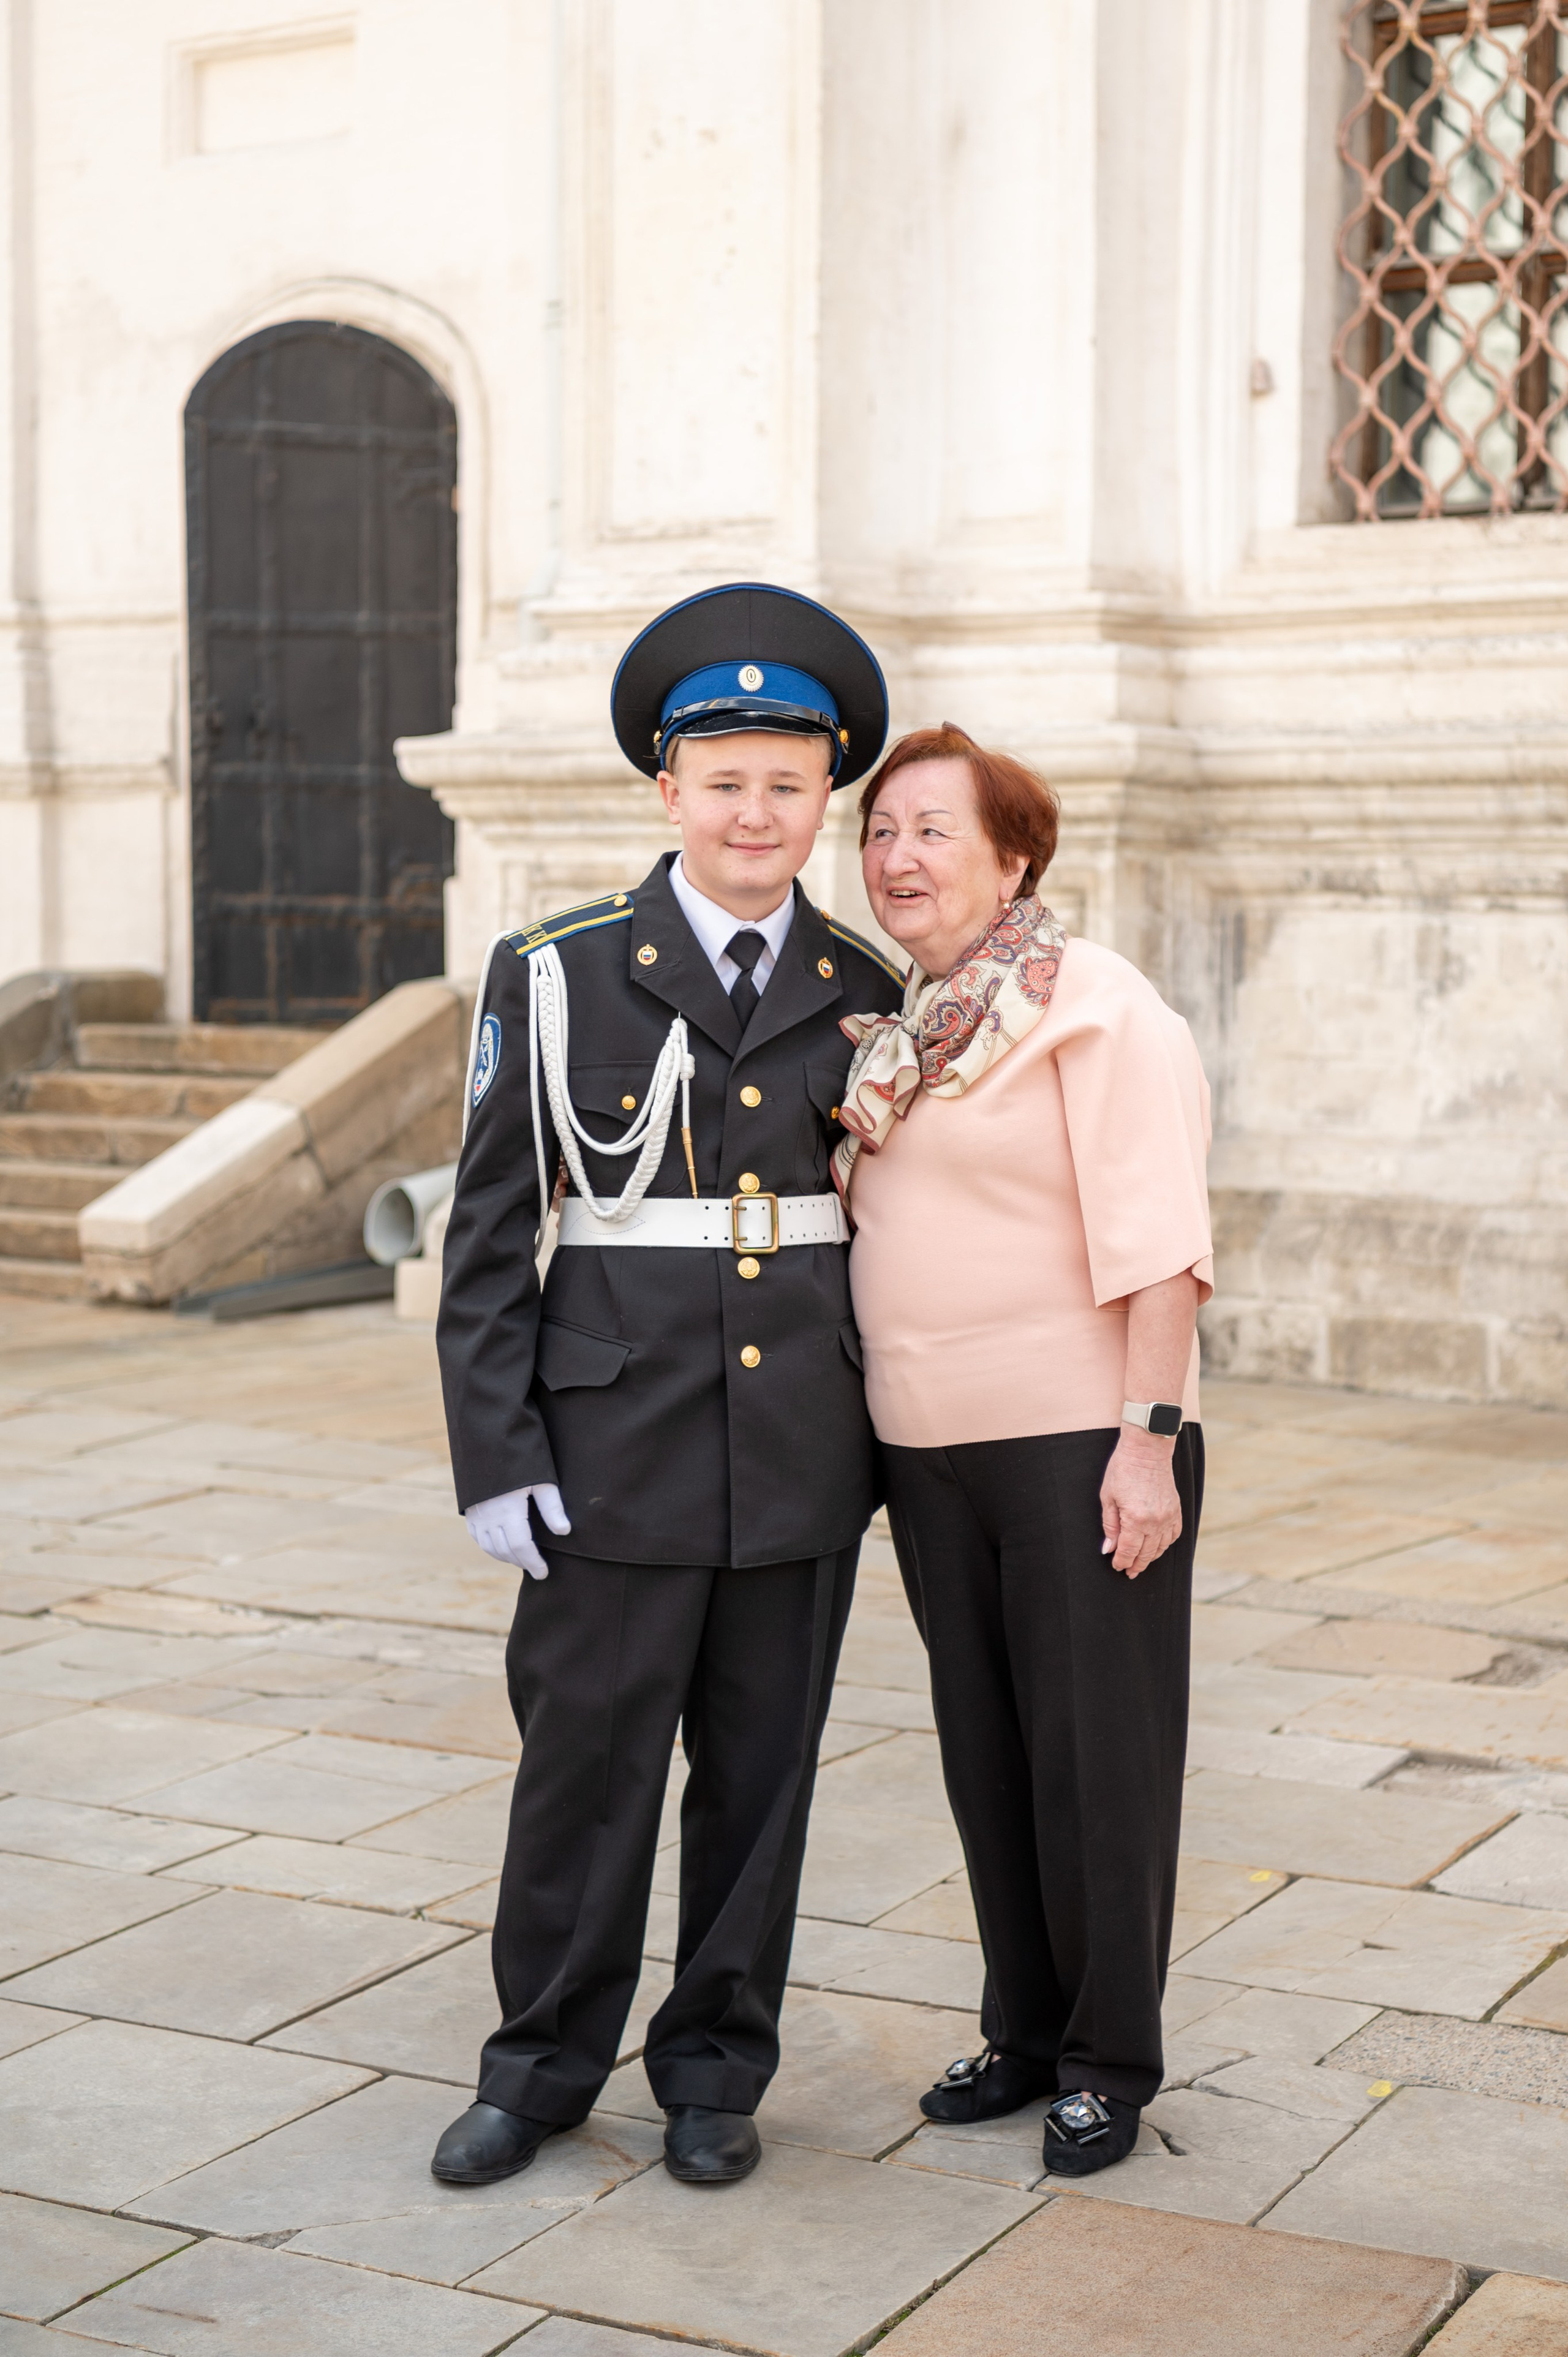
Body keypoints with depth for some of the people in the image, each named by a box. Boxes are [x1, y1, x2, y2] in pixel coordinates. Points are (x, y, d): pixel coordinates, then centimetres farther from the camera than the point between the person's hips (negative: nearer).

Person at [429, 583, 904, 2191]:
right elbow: (488, 1234, -2)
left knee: (760, 1772, 10)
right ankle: (543, 2062, 24)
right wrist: (496, 1459, -8)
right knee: (585, 1767, 6)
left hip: (806, 1456, 2)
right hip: (621, 1453, -2)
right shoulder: (556, 978, -3)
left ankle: (715, 2069, 26)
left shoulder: (869, 997, 5)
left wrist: (892, 1443, 9)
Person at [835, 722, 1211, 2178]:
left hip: (1082, 1441, -7)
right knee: (985, 1749, 14)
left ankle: (1109, 2059, 16)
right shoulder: (896, 1028, 12)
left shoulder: (1096, 1006, -11)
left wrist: (1148, 1442, -21)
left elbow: (1157, 1237, -16)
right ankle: (1023, 2030, 28)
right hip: (931, 1445, 7)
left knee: (1097, 1752, 2)